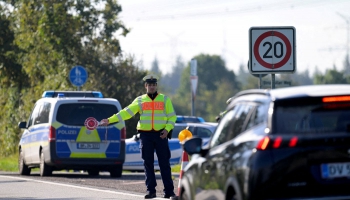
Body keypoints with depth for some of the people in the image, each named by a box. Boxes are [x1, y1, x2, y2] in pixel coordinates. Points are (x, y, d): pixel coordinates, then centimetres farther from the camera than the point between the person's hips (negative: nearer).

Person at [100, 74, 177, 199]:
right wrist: (110, 120, -4)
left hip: (160, 135, -1)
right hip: (145, 135, 1)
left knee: (164, 163, -3)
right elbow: (127, 112, 4)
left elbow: (172, 116, 9)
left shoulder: (164, 99, 8)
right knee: (148, 164, 1)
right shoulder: (140, 100, 9)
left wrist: (167, 129, -9)